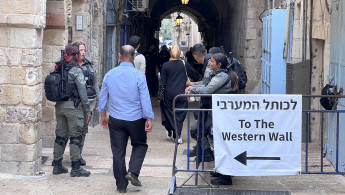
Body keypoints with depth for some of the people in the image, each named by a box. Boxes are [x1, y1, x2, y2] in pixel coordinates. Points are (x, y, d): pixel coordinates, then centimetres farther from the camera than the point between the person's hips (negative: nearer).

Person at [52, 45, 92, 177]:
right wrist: (87, 110, -9)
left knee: (60, 136, 13)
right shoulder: (76, 71, -12)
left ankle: (57, 166, 17)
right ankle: (75, 168, 1)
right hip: (72, 106, -7)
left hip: (59, 106, 7)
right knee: (75, 137, -1)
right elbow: (82, 92, -13)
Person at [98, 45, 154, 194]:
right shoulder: (138, 75, -10)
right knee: (140, 145, 18)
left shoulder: (109, 75, 0)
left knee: (118, 152, 7)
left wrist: (103, 115, 22)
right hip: (136, 119, -2)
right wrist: (149, 119, -4)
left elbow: (103, 97, 10)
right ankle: (133, 172, -3)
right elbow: (145, 98, -10)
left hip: (115, 120, 2)